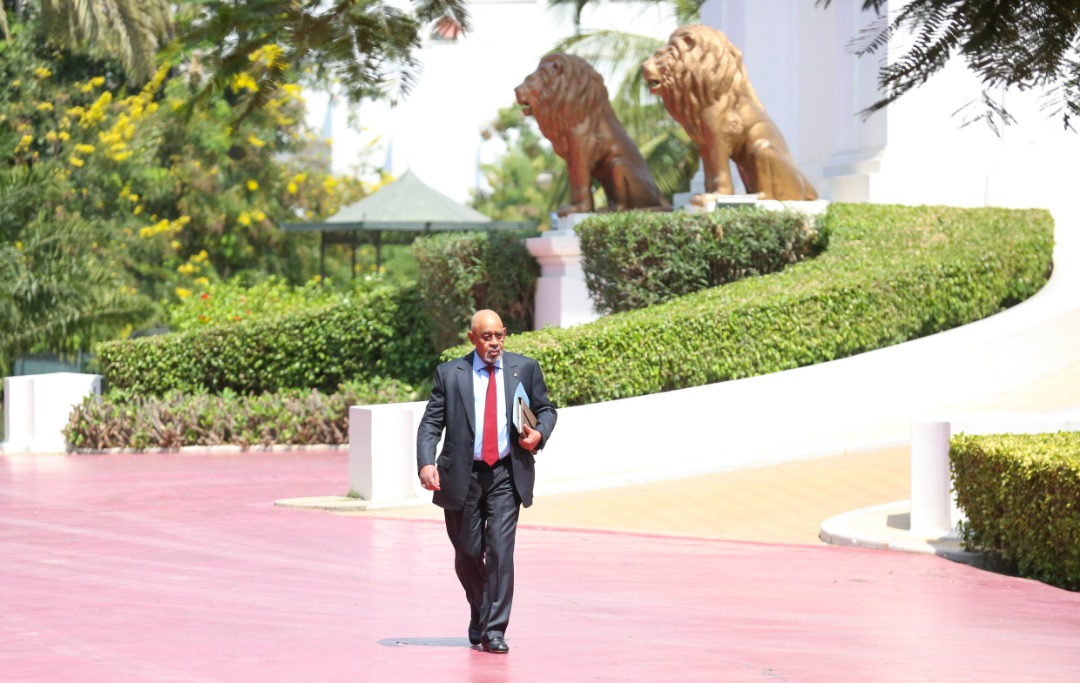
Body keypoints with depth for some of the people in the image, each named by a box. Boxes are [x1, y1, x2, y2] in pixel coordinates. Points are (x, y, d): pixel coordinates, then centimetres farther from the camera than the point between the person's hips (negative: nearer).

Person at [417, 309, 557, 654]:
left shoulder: (525, 368, 4)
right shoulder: (450, 374, 1)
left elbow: (545, 409, 14)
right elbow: (431, 423, -2)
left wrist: (539, 433, -9)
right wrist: (426, 463, -17)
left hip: (506, 475, 0)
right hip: (462, 476, 1)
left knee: (500, 550, -11)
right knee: (468, 554, 9)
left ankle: (494, 630, -8)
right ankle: (479, 613, 35)